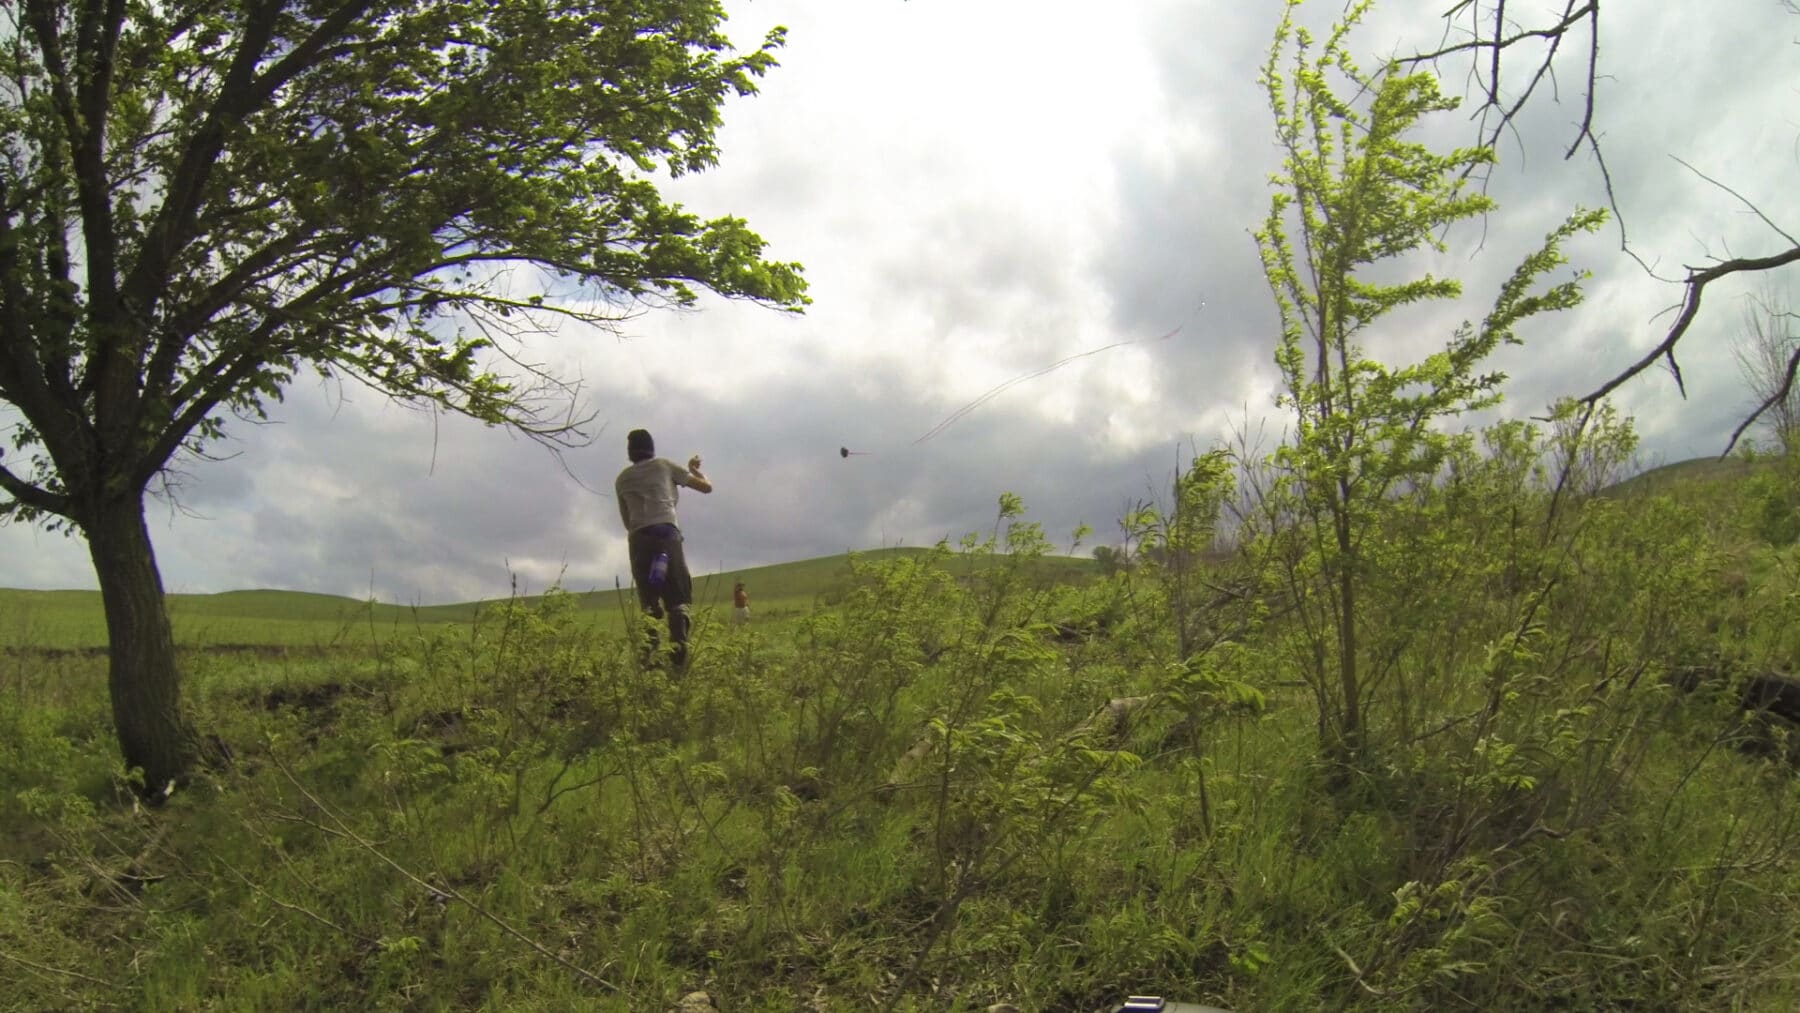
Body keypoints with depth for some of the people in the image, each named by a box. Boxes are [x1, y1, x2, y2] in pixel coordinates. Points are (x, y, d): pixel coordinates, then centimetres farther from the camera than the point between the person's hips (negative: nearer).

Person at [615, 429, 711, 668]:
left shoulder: (622, 479, 22)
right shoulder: (664, 465, 15)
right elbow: (706, 487, 19)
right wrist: (694, 468, 37)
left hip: (638, 539, 3)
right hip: (666, 534, -3)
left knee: (648, 603, 4)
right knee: (678, 599, -5)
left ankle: (649, 656, -9)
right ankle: (679, 653, -22)